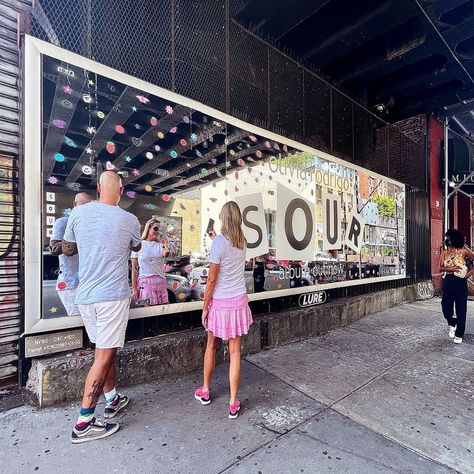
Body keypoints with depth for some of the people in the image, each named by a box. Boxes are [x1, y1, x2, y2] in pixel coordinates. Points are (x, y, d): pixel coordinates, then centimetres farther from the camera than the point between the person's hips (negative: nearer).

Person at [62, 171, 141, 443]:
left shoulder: (79, 213, 1)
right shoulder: (129, 220, -7)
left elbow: (67, 249, 14)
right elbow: (137, 247, 14)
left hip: (85, 296, 5)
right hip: (113, 296, -5)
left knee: (106, 351, 20)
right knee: (104, 356, 4)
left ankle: (113, 400, 36)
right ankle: (84, 423, 12)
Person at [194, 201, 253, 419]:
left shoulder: (219, 241, -17)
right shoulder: (243, 242, 1)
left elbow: (212, 279, -15)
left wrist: (205, 307, -4)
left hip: (220, 302, -4)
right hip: (239, 300, 4)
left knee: (211, 345, 18)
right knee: (235, 351, 11)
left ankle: (205, 391, 37)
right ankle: (233, 403, 21)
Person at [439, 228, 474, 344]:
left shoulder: (463, 251, -1)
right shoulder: (444, 252, 6)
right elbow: (440, 268, 1)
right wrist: (450, 268, -18)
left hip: (460, 281, -2)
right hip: (448, 281, 2)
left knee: (461, 308, 4)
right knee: (446, 306, 2)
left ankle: (459, 334, 17)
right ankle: (452, 324, 33)